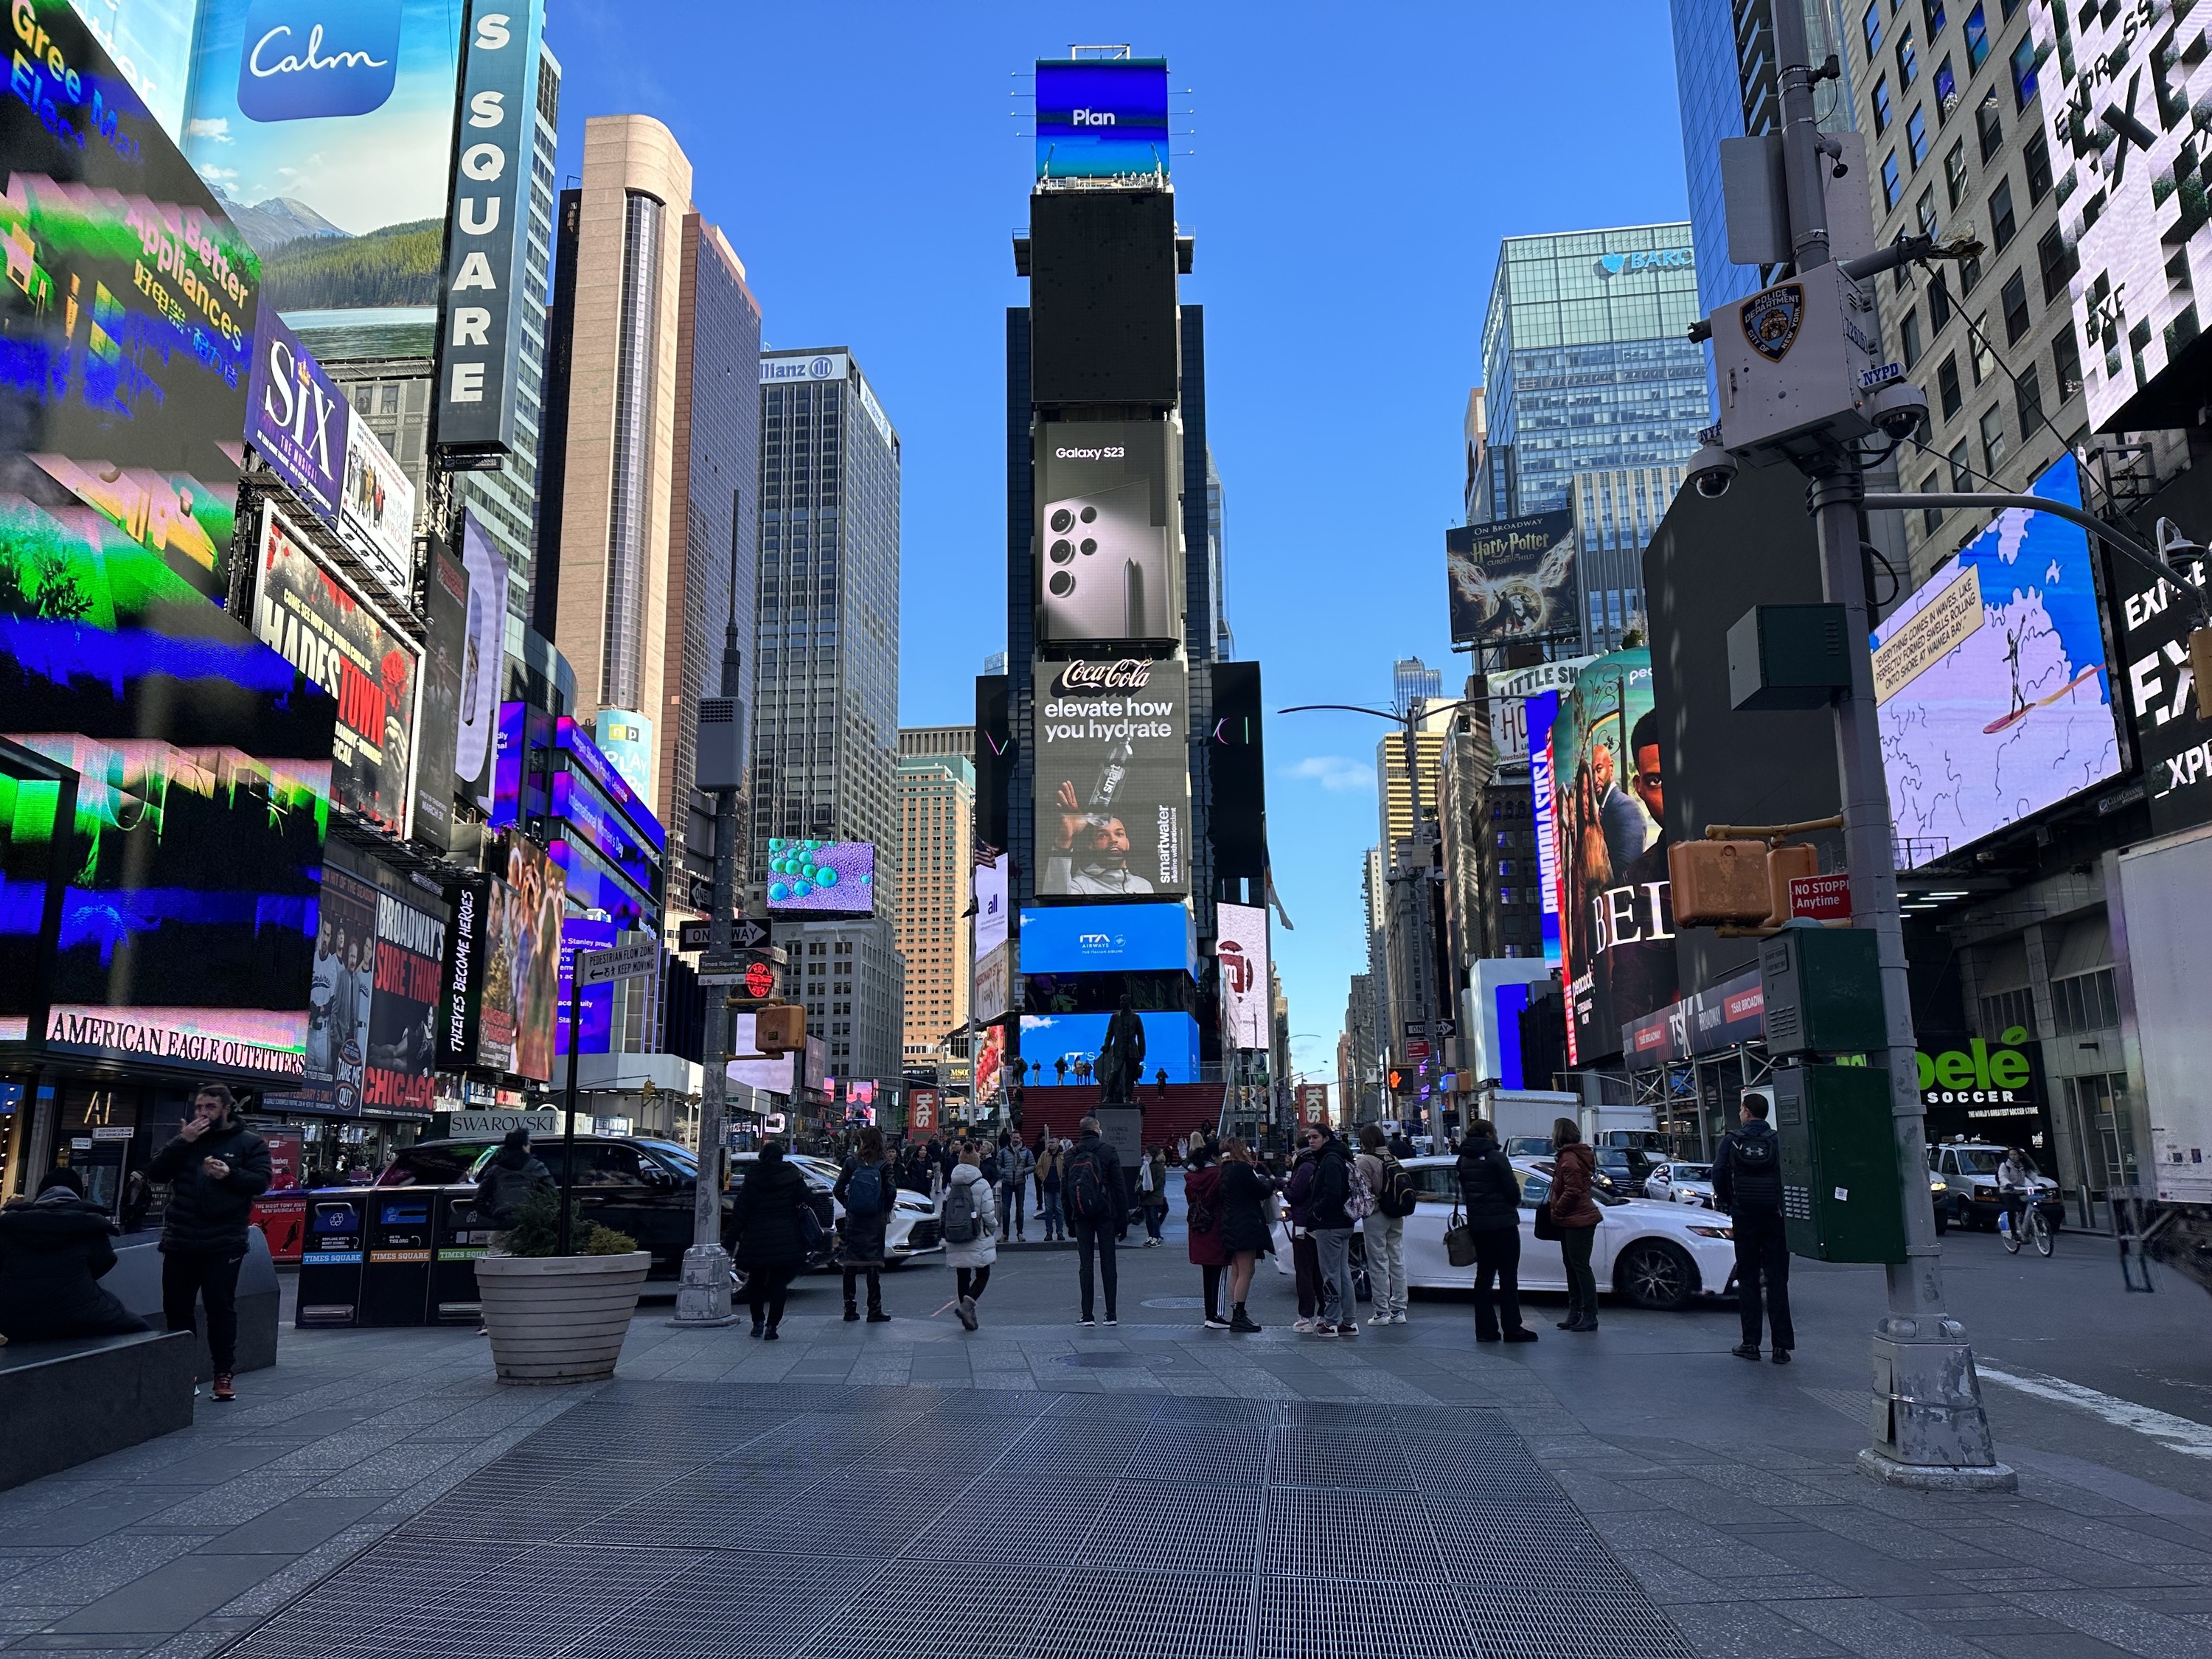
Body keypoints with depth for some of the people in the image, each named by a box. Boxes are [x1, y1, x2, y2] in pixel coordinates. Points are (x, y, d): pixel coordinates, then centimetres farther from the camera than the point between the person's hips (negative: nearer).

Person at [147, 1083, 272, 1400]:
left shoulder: (250, 1143, 5)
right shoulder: (185, 1140, 15)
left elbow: (261, 1182, -6)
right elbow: (154, 1173, 2)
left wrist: (230, 1175, -23)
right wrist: (183, 1142, -8)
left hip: (223, 1244, -4)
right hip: (180, 1242, 4)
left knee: (221, 1309, -2)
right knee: (176, 1309, 8)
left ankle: (224, 1376, 5)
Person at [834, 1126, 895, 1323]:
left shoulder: (851, 1162, -3)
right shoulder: (883, 1166, -7)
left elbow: (838, 1190, -3)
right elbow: (891, 1192, -12)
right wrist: (885, 1210, 5)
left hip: (853, 1220, 1)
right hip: (875, 1222, -1)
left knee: (850, 1264, 9)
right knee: (873, 1263, 3)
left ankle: (850, 1309, 12)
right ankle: (874, 1310, 1)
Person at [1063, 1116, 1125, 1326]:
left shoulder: (1070, 1155, 4)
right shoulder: (1108, 1152, -4)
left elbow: (1064, 1187, 6)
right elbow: (1119, 1186, -5)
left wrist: (1069, 1218, 11)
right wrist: (1123, 1216, 0)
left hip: (1081, 1215, 2)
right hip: (1105, 1213, -2)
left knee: (1085, 1262, 5)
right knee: (1108, 1262, 3)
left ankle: (1087, 1315, 2)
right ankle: (1111, 1314, 4)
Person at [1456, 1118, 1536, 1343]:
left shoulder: (1464, 1160, 8)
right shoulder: (1496, 1158, -13)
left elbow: (1464, 1193, 10)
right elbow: (1512, 1190, -12)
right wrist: (1514, 1203, 7)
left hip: (1477, 1224, 7)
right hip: (1502, 1223, -7)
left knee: (1484, 1275, 11)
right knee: (1508, 1276, 0)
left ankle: (1485, 1329, 11)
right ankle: (1512, 1328, 1)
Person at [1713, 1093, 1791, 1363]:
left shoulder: (1731, 1140, -3)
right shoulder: (1778, 1140, -4)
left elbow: (1719, 1174, -4)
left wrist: (1727, 1203, 10)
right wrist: (1783, 1204, 7)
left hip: (1744, 1218, 0)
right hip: (1775, 1217, 0)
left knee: (1748, 1279, 8)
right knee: (1776, 1280, 4)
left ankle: (1750, 1343, 8)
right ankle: (1781, 1346, 3)